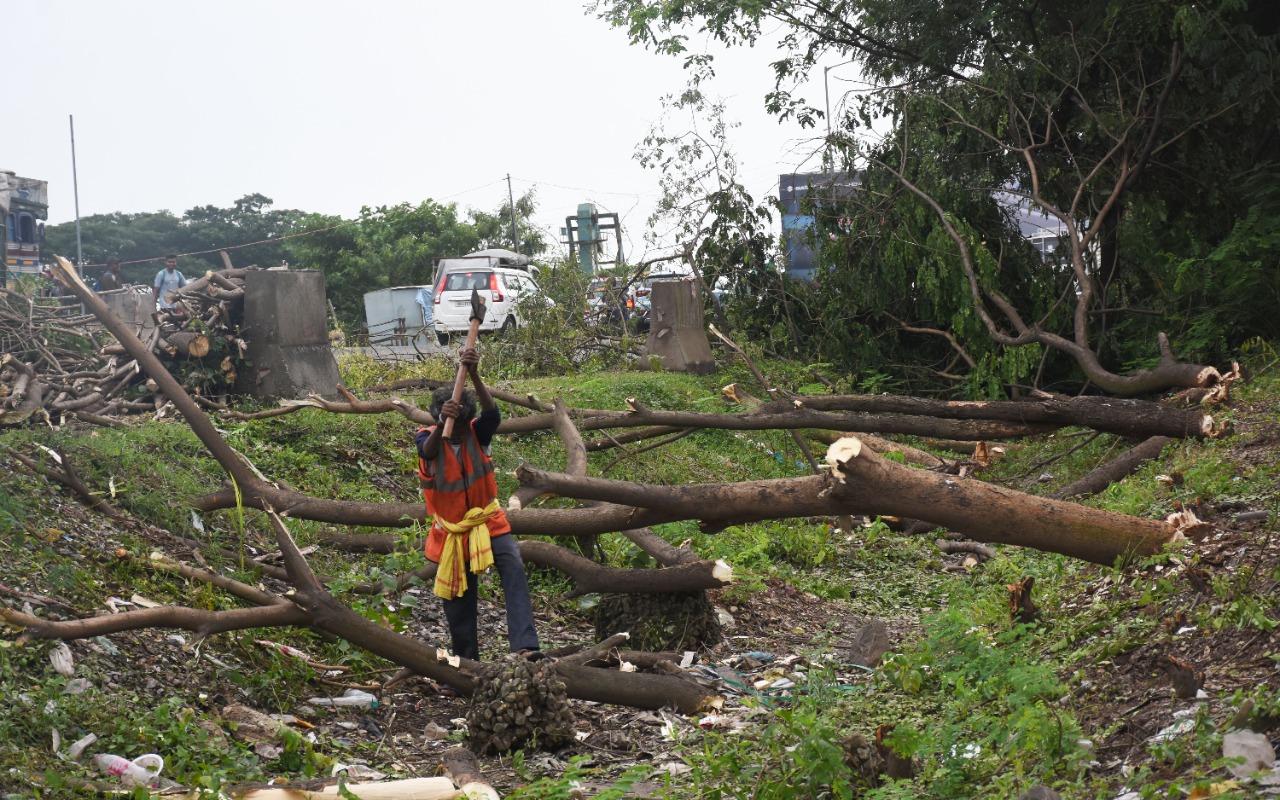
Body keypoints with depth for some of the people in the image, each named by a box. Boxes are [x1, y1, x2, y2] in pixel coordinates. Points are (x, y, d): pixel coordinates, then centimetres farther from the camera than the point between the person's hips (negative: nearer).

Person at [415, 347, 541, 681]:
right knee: (459, 604, 10)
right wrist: (442, 423, -57)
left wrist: (474, 375, -49)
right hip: (451, 528, 1)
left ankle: (525, 646, -37)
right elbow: (428, 452, -37)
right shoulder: (427, 438, -12)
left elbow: (492, 413, -33)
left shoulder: (477, 433, -11)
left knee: (513, 567, -29)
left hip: (488, 519, -1)